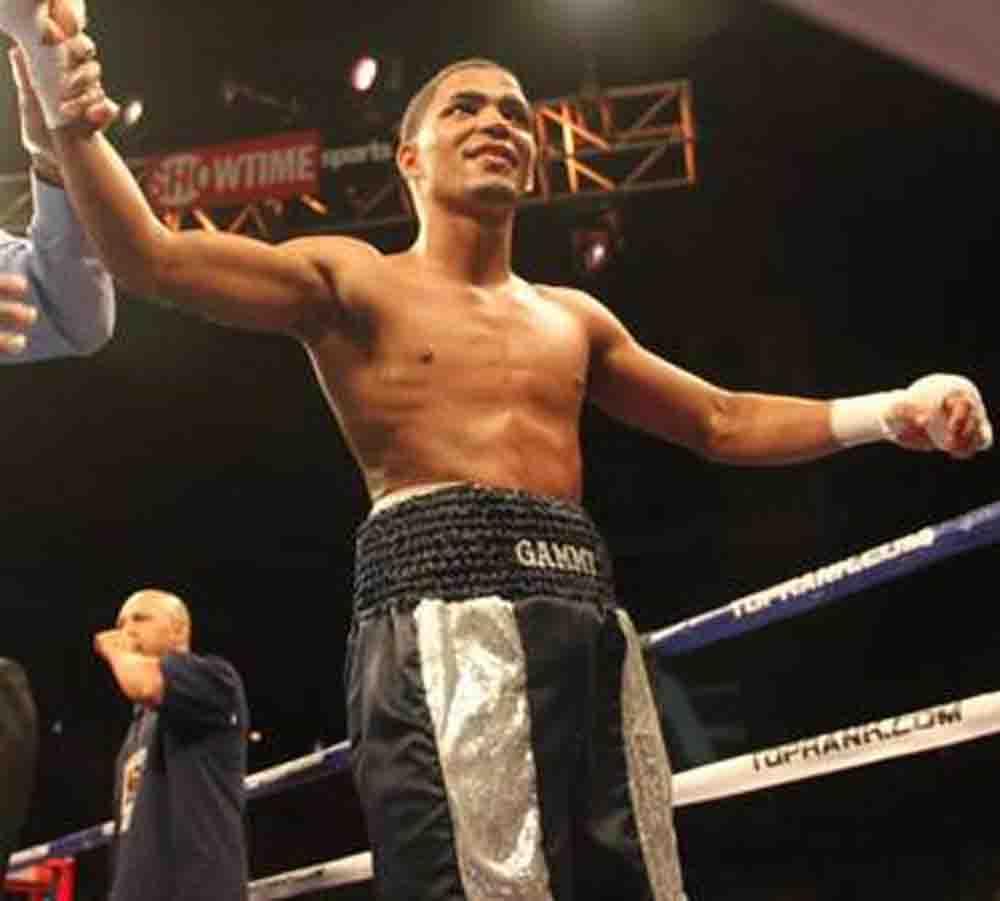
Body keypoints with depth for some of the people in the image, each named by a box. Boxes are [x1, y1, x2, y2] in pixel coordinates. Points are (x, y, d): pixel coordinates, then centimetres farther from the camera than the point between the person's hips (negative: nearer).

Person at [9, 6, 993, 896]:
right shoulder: (351, 283, 11)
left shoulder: (572, 320, 25)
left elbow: (723, 422, 29)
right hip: (443, 619, -6)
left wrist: (889, 411, 19)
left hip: (586, 621, 6)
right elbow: (152, 258, 0)